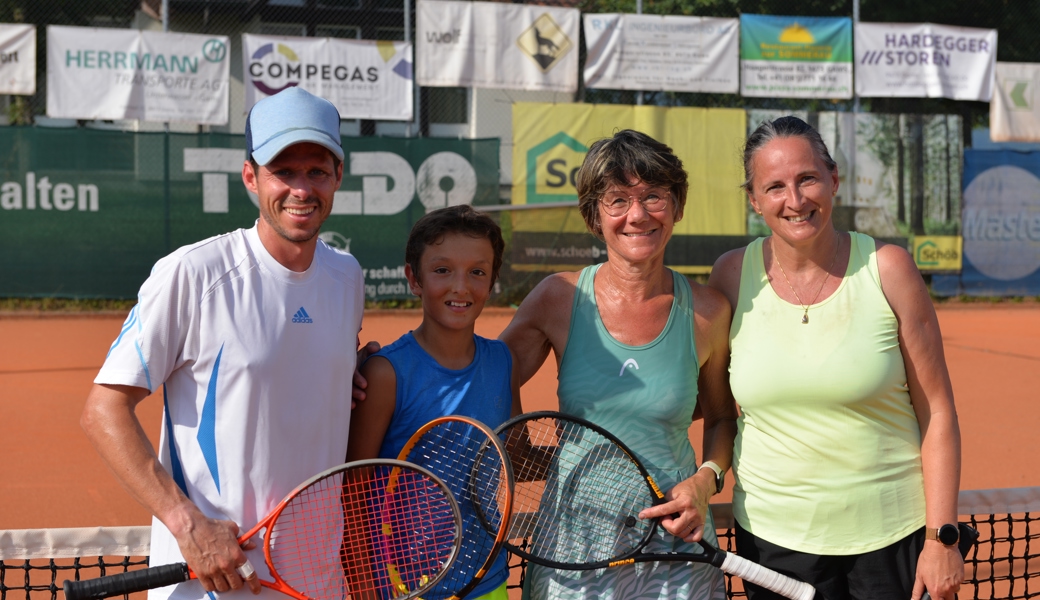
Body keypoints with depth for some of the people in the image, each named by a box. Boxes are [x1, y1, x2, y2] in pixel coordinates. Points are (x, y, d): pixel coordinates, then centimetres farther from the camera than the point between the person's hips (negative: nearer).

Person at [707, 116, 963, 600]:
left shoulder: (887, 268, -7)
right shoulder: (732, 276, -3)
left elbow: (937, 411, -5)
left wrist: (942, 537, -8)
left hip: (891, 537, -1)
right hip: (773, 537, 1)